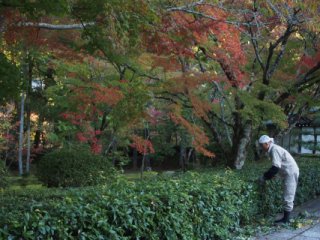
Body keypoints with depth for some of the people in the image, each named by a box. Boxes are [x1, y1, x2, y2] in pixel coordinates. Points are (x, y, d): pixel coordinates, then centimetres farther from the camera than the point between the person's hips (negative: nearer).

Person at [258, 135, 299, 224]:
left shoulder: (274, 150, -19)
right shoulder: (273, 149, 12)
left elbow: (275, 167, -24)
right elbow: (277, 166, 18)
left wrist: (264, 177, -16)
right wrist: (269, 175, 9)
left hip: (291, 173, -11)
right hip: (289, 173, 11)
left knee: (288, 197, -6)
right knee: (288, 196, 12)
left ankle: (286, 219, -2)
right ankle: (286, 218, 17)